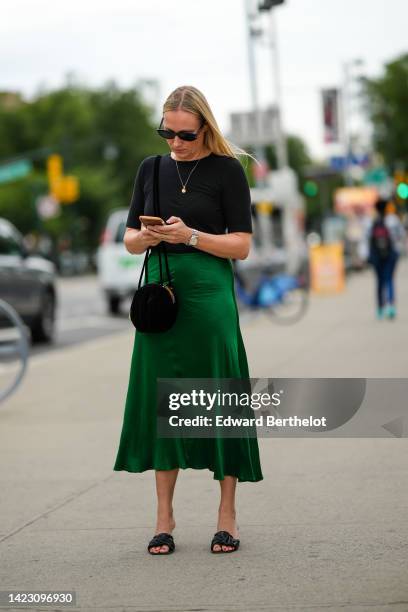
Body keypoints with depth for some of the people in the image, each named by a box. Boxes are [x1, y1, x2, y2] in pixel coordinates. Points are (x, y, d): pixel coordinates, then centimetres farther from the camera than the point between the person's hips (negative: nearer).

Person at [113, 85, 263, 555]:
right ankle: (164, 516, 12)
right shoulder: (151, 168, 11)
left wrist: (191, 236, -16)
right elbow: (129, 239, 14)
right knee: (159, 397, 3)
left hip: (209, 295, -3)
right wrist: (146, 237, -8)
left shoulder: (227, 170, 0)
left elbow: (241, 246, -3)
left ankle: (227, 516, 8)